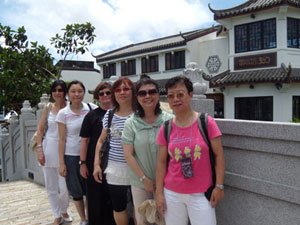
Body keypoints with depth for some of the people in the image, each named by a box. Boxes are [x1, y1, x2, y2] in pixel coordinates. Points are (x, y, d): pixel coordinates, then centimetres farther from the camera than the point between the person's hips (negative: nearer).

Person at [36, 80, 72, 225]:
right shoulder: (48, 108, 3)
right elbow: (40, 130, 6)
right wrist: (39, 149, -2)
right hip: (48, 149, 3)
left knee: (64, 187, -1)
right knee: (51, 187, 10)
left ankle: (63, 211, 29)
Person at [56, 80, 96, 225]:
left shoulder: (90, 109, -2)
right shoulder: (63, 113, -5)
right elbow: (62, 139, -3)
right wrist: (61, 163, -5)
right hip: (71, 156, -1)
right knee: (76, 191, 11)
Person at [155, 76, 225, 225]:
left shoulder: (206, 122, -7)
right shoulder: (165, 129, 1)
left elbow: (218, 155, -4)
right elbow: (161, 162, 4)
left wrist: (219, 186, -7)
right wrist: (159, 193, 2)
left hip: (200, 194, -2)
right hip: (172, 194, 3)